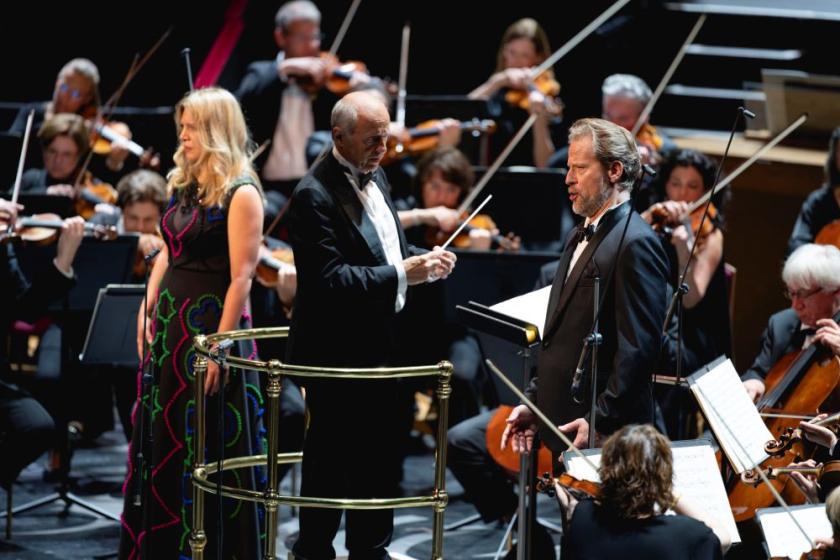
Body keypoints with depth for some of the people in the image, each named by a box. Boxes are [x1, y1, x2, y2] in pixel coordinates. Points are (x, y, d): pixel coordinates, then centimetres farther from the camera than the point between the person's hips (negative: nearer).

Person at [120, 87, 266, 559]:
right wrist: (148, 313, 8)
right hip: (169, 322, 8)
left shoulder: (240, 194, -13)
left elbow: (241, 278, -17)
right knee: (161, 437, 12)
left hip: (210, 324, -8)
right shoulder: (183, 184, 10)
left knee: (210, 447, 0)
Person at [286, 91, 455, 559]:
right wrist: (401, 274, -27)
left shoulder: (375, 176, 10)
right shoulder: (315, 196, -19)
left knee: (381, 458, 17)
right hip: (338, 357, -9)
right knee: (330, 466, 3)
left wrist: (422, 258, 2)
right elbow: (331, 279, -25)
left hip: (383, 349, 9)